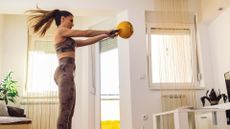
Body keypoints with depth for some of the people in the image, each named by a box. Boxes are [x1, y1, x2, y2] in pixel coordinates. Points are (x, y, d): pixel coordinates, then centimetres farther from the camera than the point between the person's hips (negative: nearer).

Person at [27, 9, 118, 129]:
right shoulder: (60, 31, 4)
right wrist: (107, 31, 13)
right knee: (65, 112, -15)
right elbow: (86, 33, 5)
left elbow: (87, 41, 26)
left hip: (66, 73, 9)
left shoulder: (67, 39, 29)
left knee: (68, 114, 4)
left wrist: (105, 35, 23)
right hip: (64, 72, -9)